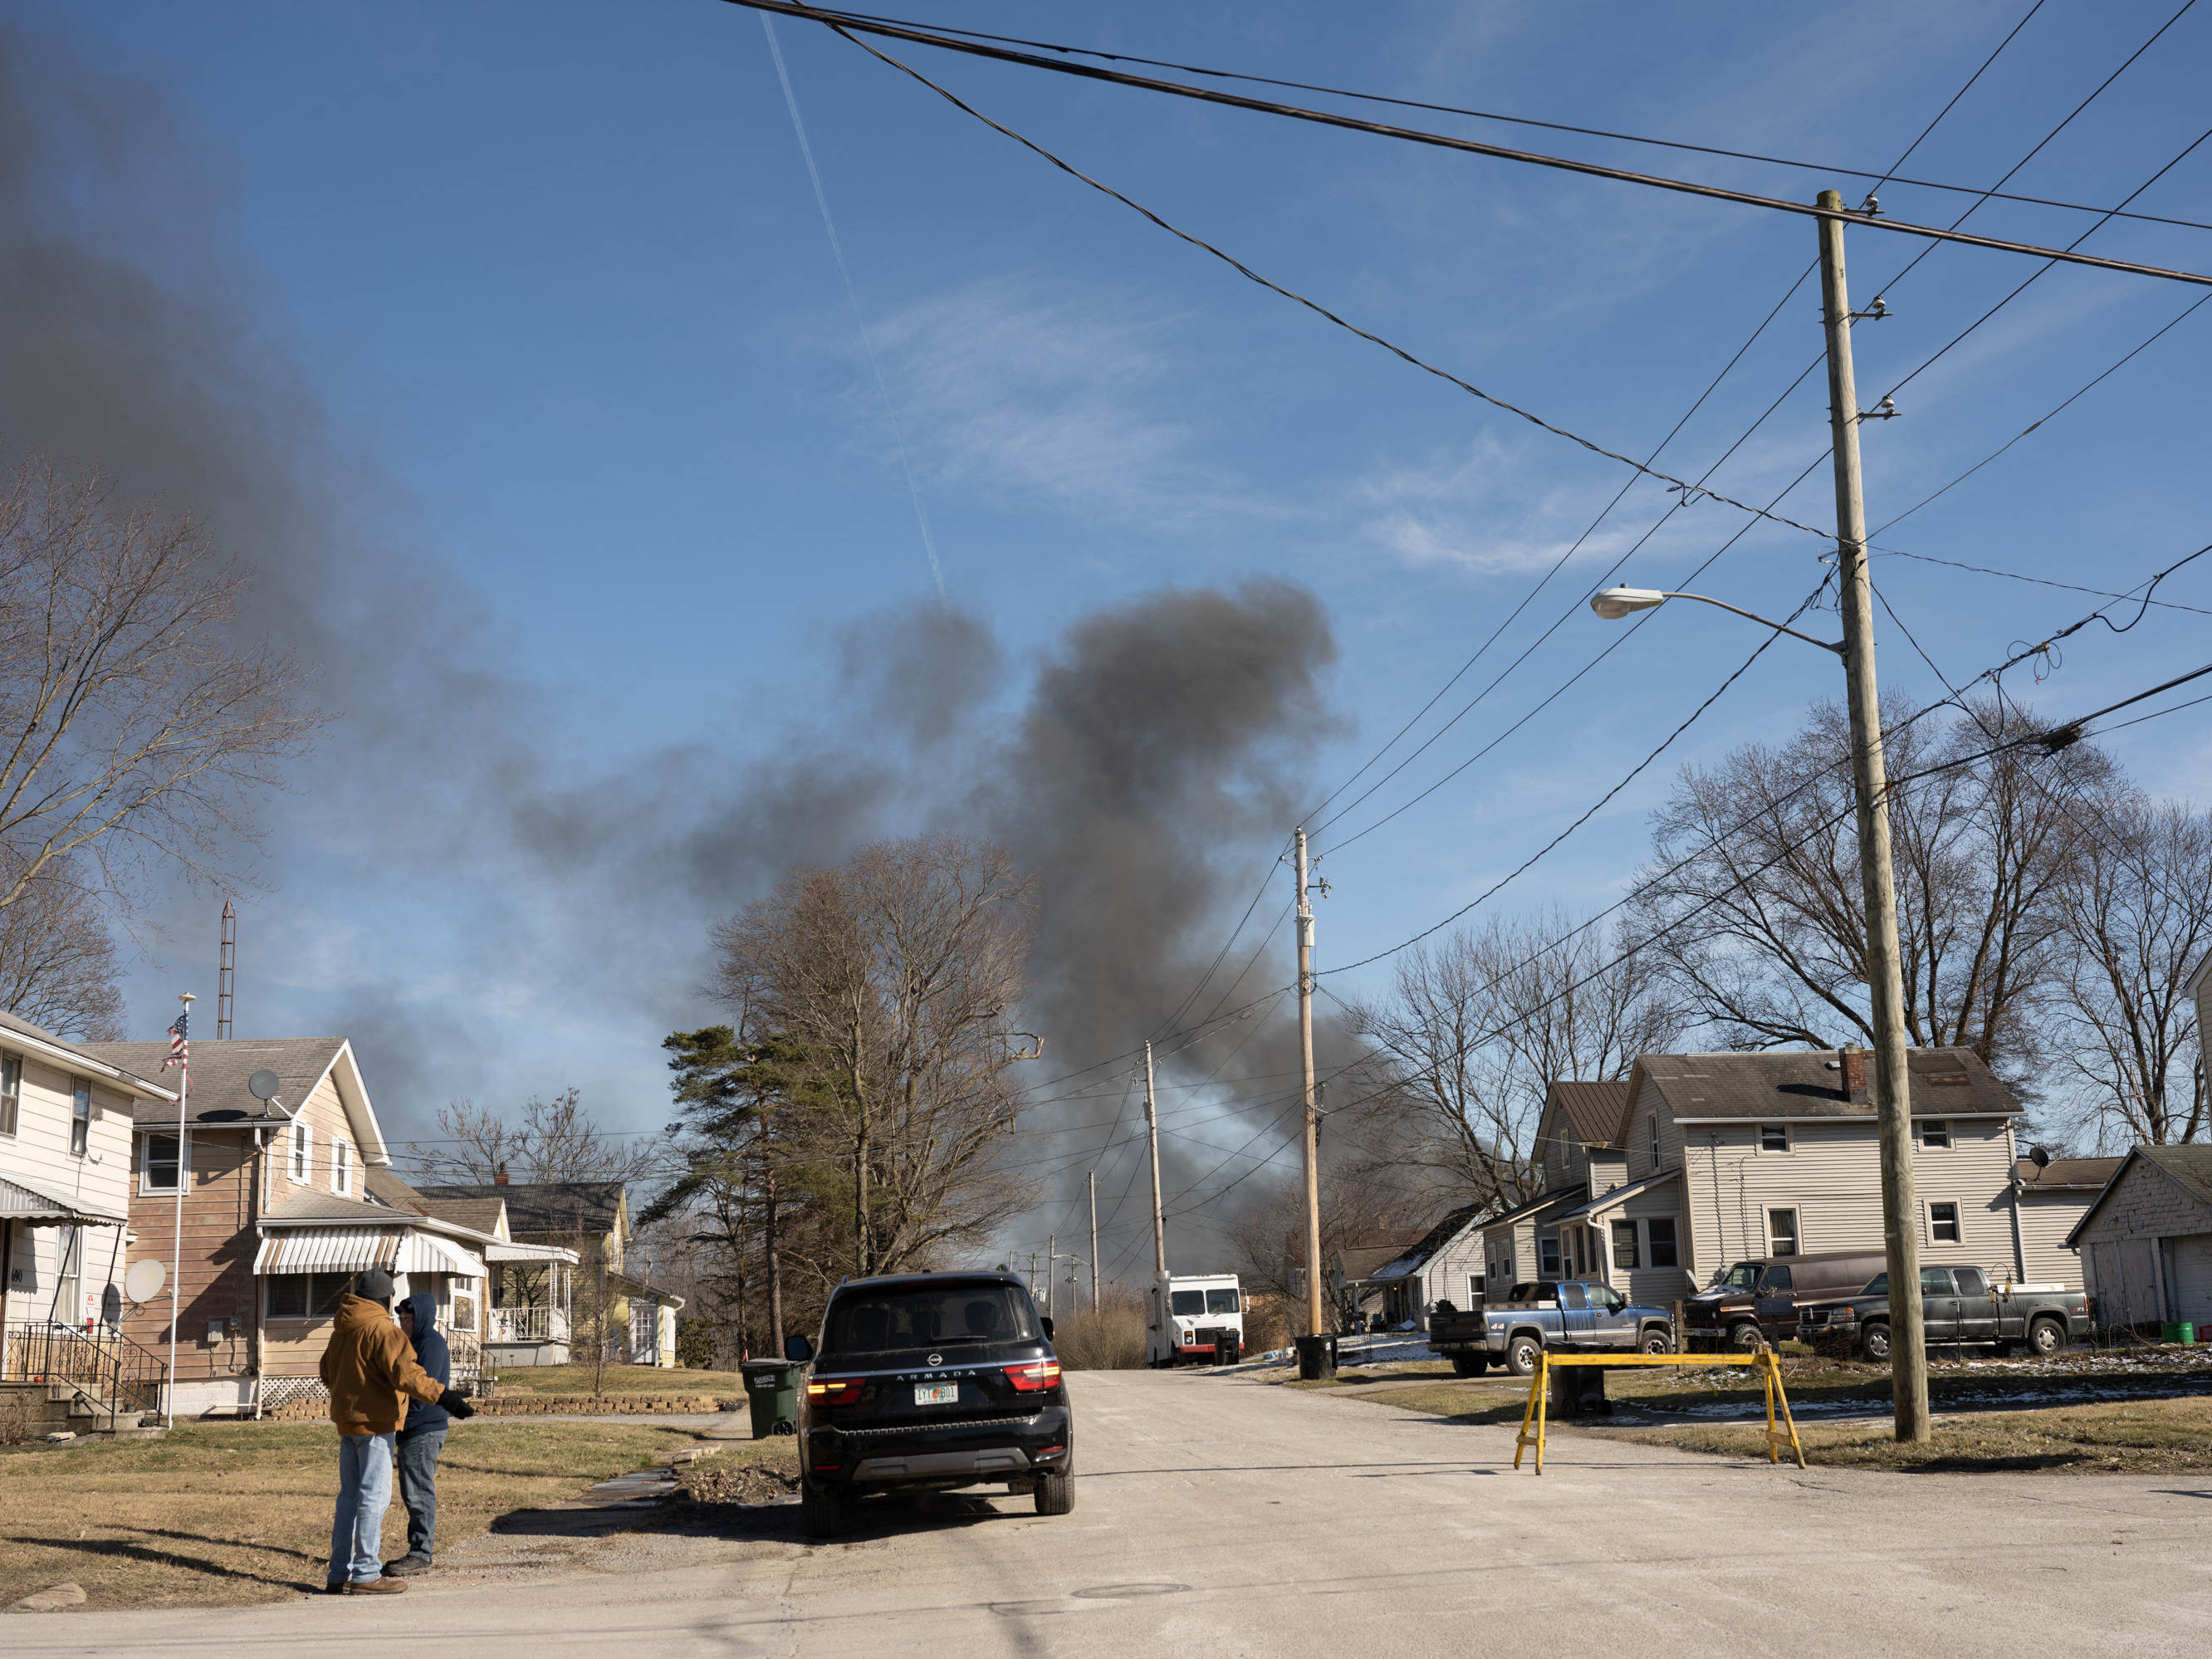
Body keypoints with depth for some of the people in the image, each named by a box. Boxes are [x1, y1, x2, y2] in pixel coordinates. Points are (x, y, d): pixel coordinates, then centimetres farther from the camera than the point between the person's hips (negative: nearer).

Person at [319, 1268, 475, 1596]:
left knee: (349, 1496, 14)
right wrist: (446, 1399, -28)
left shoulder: (342, 1331, 13)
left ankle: (339, 1573, 18)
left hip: (347, 1421, 9)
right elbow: (406, 1375, -25)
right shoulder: (382, 1331, -15)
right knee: (374, 1497, -5)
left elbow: (328, 1372, 25)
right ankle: (365, 1574, -5)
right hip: (374, 1422, -9)